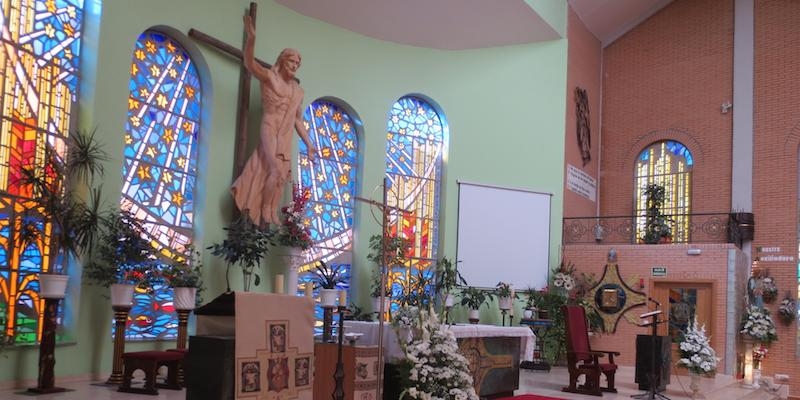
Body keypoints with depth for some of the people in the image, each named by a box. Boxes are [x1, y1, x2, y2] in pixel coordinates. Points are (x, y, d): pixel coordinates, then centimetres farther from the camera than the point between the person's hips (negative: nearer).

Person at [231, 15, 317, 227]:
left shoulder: (298, 90, 18)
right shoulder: (269, 77, 1)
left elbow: (298, 120, 22)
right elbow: (249, 63, -17)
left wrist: (308, 144, 16)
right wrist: (251, 38, -35)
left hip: (286, 137, 6)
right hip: (270, 129, -6)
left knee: (281, 175, 2)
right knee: (276, 170, -19)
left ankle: (267, 214, 7)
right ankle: (267, 212, -8)